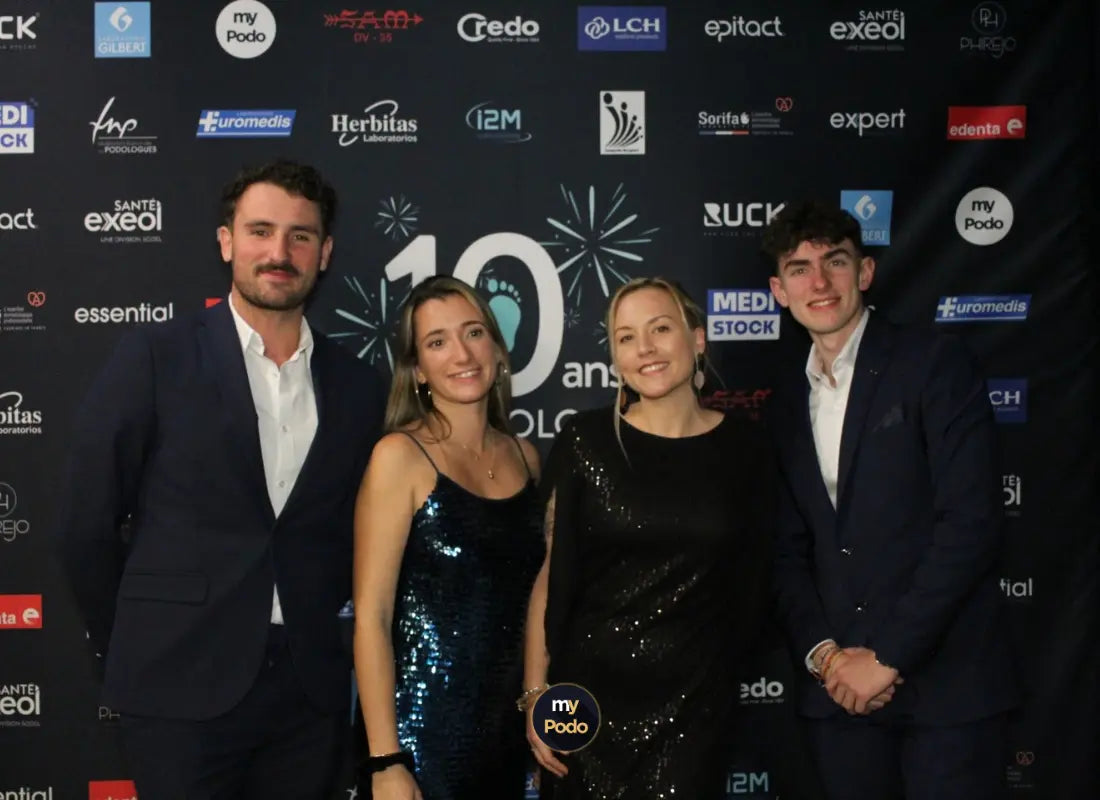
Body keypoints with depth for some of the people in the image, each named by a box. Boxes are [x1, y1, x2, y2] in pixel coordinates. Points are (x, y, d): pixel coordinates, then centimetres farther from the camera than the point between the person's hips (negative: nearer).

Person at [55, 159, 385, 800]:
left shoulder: (357, 387, 6)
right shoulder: (154, 358, -4)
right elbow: (88, 524, -1)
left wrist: (315, 637, 7)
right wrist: (133, 653, 4)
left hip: (311, 691, 3)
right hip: (184, 691, -3)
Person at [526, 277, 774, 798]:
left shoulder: (744, 446, -1)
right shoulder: (585, 440, -6)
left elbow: (752, 580, 9)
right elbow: (549, 573, -4)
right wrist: (536, 693, -7)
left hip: (697, 698, 1)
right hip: (591, 692, -1)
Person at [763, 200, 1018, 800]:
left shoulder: (933, 365, -4)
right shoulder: (789, 406, 14)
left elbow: (970, 522, -12)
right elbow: (790, 551, 14)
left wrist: (888, 658, -13)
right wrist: (823, 653, -4)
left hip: (945, 683, -4)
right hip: (839, 691, 5)